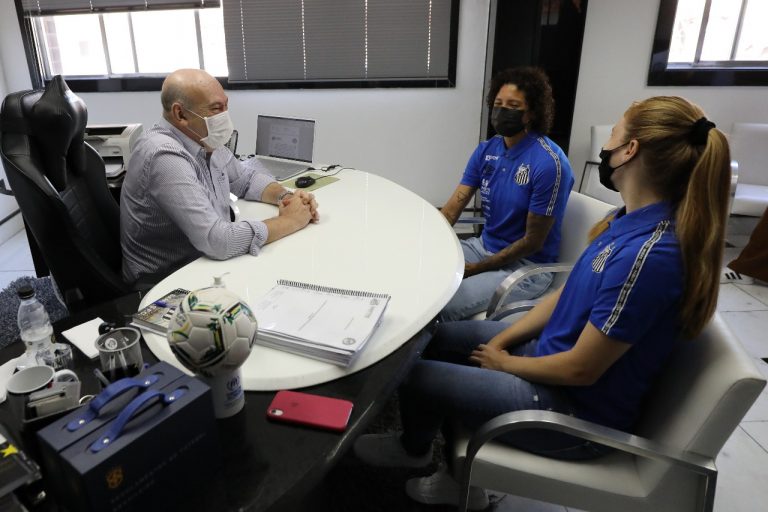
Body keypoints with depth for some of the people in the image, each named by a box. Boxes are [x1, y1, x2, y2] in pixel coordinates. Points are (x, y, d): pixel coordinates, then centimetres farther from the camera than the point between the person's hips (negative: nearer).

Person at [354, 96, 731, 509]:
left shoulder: (648, 255, -32)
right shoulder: (632, 221, -1)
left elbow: (580, 370, -26)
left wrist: (504, 363, -9)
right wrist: (502, 340, 0)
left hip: (577, 412, -9)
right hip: (555, 353, 9)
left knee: (416, 376, -3)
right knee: (441, 339, 13)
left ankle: (414, 449, 34)